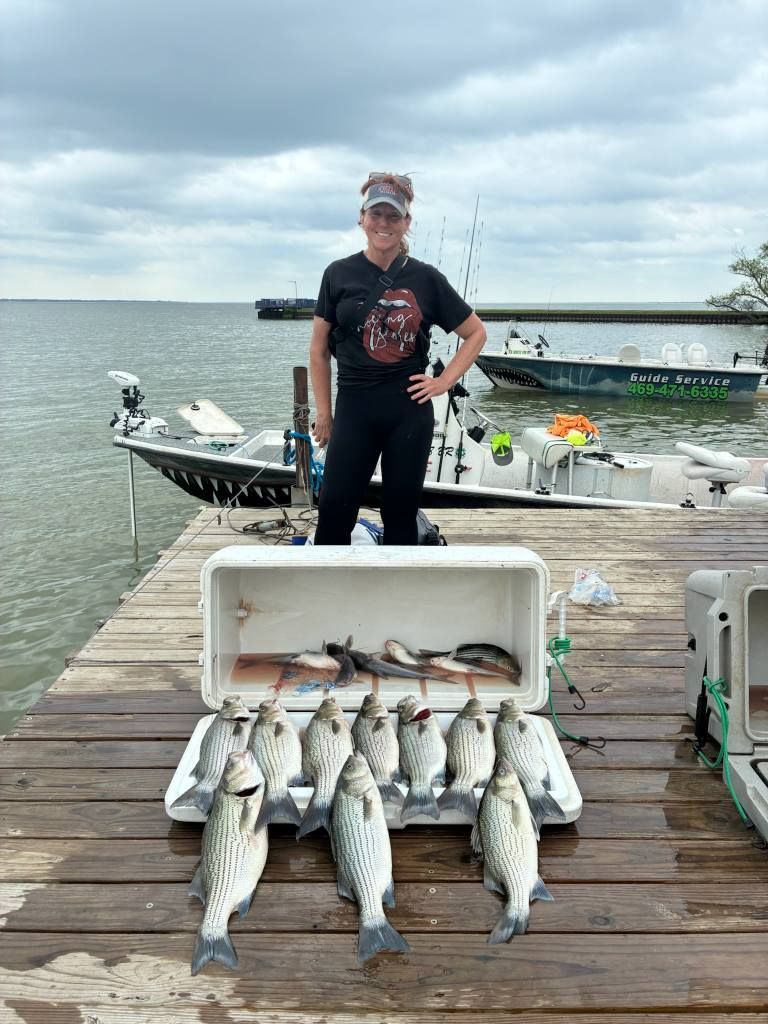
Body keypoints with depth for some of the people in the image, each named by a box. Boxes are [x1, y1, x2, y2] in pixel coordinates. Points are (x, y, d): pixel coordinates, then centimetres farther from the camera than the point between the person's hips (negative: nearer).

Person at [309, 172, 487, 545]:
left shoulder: (425, 278, 2)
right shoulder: (340, 274, 2)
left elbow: (476, 333, 11)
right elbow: (318, 349, 6)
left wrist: (444, 382, 1)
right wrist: (323, 412, 4)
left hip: (410, 411, 1)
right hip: (354, 409, 0)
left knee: (400, 513, 9)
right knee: (334, 511, -3)